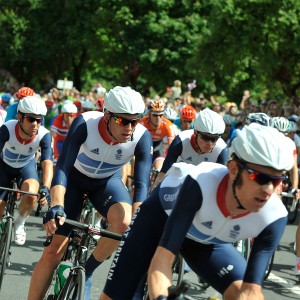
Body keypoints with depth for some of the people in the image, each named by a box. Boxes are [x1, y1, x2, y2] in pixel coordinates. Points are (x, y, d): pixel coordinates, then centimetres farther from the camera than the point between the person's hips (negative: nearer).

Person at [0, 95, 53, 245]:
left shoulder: (44, 135, -31)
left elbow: (47, 163, -38)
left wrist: (45, 187, -55)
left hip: (27, 165, 0)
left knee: (30, 196, -28)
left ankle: (19, 223, 3)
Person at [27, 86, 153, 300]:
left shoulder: (143, 137, -28)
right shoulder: (85, 124, -32)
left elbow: (142, 184, -31)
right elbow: (62, 167, -36)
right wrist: (57, 206, -52)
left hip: (108, 181, 1)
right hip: (75, 178, -1)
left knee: (123, 220, -33)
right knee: (53, 253, -8)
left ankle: (87, 272, -8)